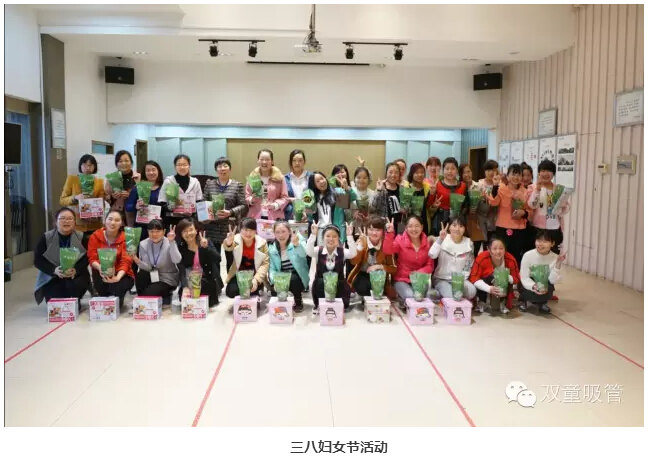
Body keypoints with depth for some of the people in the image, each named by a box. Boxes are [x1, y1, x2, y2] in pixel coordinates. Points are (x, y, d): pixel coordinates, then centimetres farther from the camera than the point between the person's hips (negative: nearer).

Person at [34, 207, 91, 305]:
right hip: (51, 277, 0)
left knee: (78, 284, -33)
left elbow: (87, 258, -7)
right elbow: (38, 260, -7)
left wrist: (76, 270, -28)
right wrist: (54, 270, -24)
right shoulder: (46, 238, -4)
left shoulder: (81, 237, -2)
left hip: (76, 274, 0)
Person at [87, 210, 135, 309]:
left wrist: (117, 277, -37)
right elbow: (92, 259, -11)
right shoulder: (95, 236, -5)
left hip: (122, 275, -2)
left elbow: (126, 262, -17)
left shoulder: (125, 238, -10)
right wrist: (100, 268, -35)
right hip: (102, 274, 2)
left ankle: (117, 303, 6)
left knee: (117, 287, -33)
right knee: (97, 272, -32)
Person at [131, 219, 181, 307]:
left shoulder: (169, 244, -17)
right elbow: (147, 267, -10)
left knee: (148, 294, -23)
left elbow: (177, 260, -36)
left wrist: (171, 242, -41)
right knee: (139, 275, -26)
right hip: (152, 276, 4)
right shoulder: (143, 244, -7)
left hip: (167, 279, -4)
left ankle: (165, 297, 9)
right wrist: (138, 261, -31)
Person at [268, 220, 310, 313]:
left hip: (298, 277, -3)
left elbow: (303, 254, -32)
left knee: (292, 279, -34)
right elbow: (272, 268, 0)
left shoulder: (298, 240, -10)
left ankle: (298, 301, -5)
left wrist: (296, 244, -55)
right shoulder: (272, 248, 2)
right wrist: (275, 281, -22)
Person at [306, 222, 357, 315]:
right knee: (320, 282, -30)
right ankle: (318, 305, -3)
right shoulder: (318, 250, -3)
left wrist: (349, 236, -32)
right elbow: (309, 251, -25)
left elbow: (353, 253, -23)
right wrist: (313, 234, -33)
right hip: (320, 286, 0)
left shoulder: (342, 251, -3)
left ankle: (342, 305, 3)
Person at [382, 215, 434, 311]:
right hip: (402, 279, -2)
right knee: (411, 297, -29)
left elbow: (430, 265, 1)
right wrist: (390, 233, -35)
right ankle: (402, 302, 7)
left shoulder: (427, 243, 1)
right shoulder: (400, 240, -4)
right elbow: (388, 251, -22)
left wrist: (418, 273, -17)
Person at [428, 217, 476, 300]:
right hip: (441, 279, -3)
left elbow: (468, 266, 8)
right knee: (450, 296, -31)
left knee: (471, 292, -27)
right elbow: (431, 255, -24)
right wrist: (440, 239, -31)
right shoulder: (443, 240, -6)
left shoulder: (469, 244, 2)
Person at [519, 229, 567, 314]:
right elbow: (524, 278, -18)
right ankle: (527, 301, 6)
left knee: (549, 288, -30)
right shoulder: (528, 255, -19)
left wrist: (558, 264, -31)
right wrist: (533, 286, -38)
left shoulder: (555, 258, -14)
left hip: (544, 285, 2)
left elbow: (553, 281, -20)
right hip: (529, 286, -2)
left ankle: (541, 303, 6)